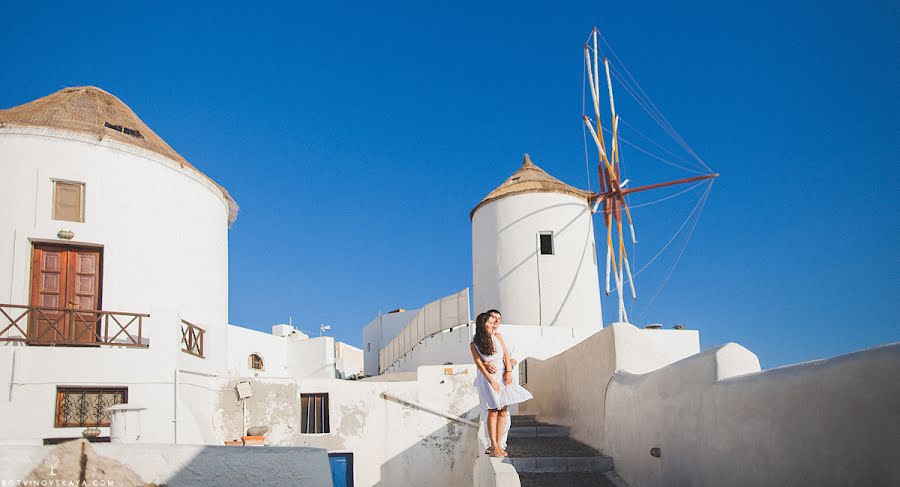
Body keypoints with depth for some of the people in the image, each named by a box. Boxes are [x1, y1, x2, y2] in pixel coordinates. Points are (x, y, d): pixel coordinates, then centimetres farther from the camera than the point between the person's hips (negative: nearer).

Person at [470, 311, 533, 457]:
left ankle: (498, 444, 6)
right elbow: (479, 363, -6)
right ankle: (493, 447, -5)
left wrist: (509, 371, -8)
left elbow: (506, 355, 5)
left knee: (503, 411, 0)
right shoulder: (474, 345, -4)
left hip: (502, 376, 4)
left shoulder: (497, 336, 6)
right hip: (487, 378, -4)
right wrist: (491, 380, -12)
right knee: (493, 412, -9)